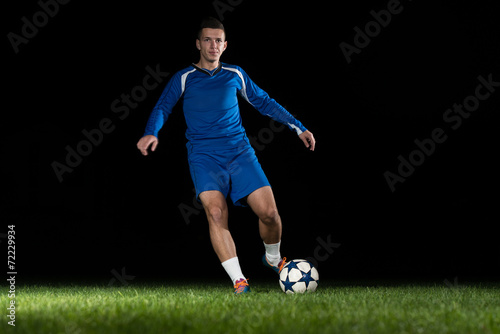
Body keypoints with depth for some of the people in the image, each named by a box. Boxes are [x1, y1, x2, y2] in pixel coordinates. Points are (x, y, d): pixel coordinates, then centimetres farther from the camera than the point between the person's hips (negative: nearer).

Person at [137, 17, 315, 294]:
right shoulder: (184, 78, 7)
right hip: (204, 156, -2)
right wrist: (151, 133, -24)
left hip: (239, 152, 2)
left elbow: (264, 103, 23)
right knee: (215, 212, -26)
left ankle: (272, 259, 19)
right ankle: (238, 281, -25)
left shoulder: (235, 75, 14)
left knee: (269, 212, -12)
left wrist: (298, 127, 19)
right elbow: (162, 108, -3)